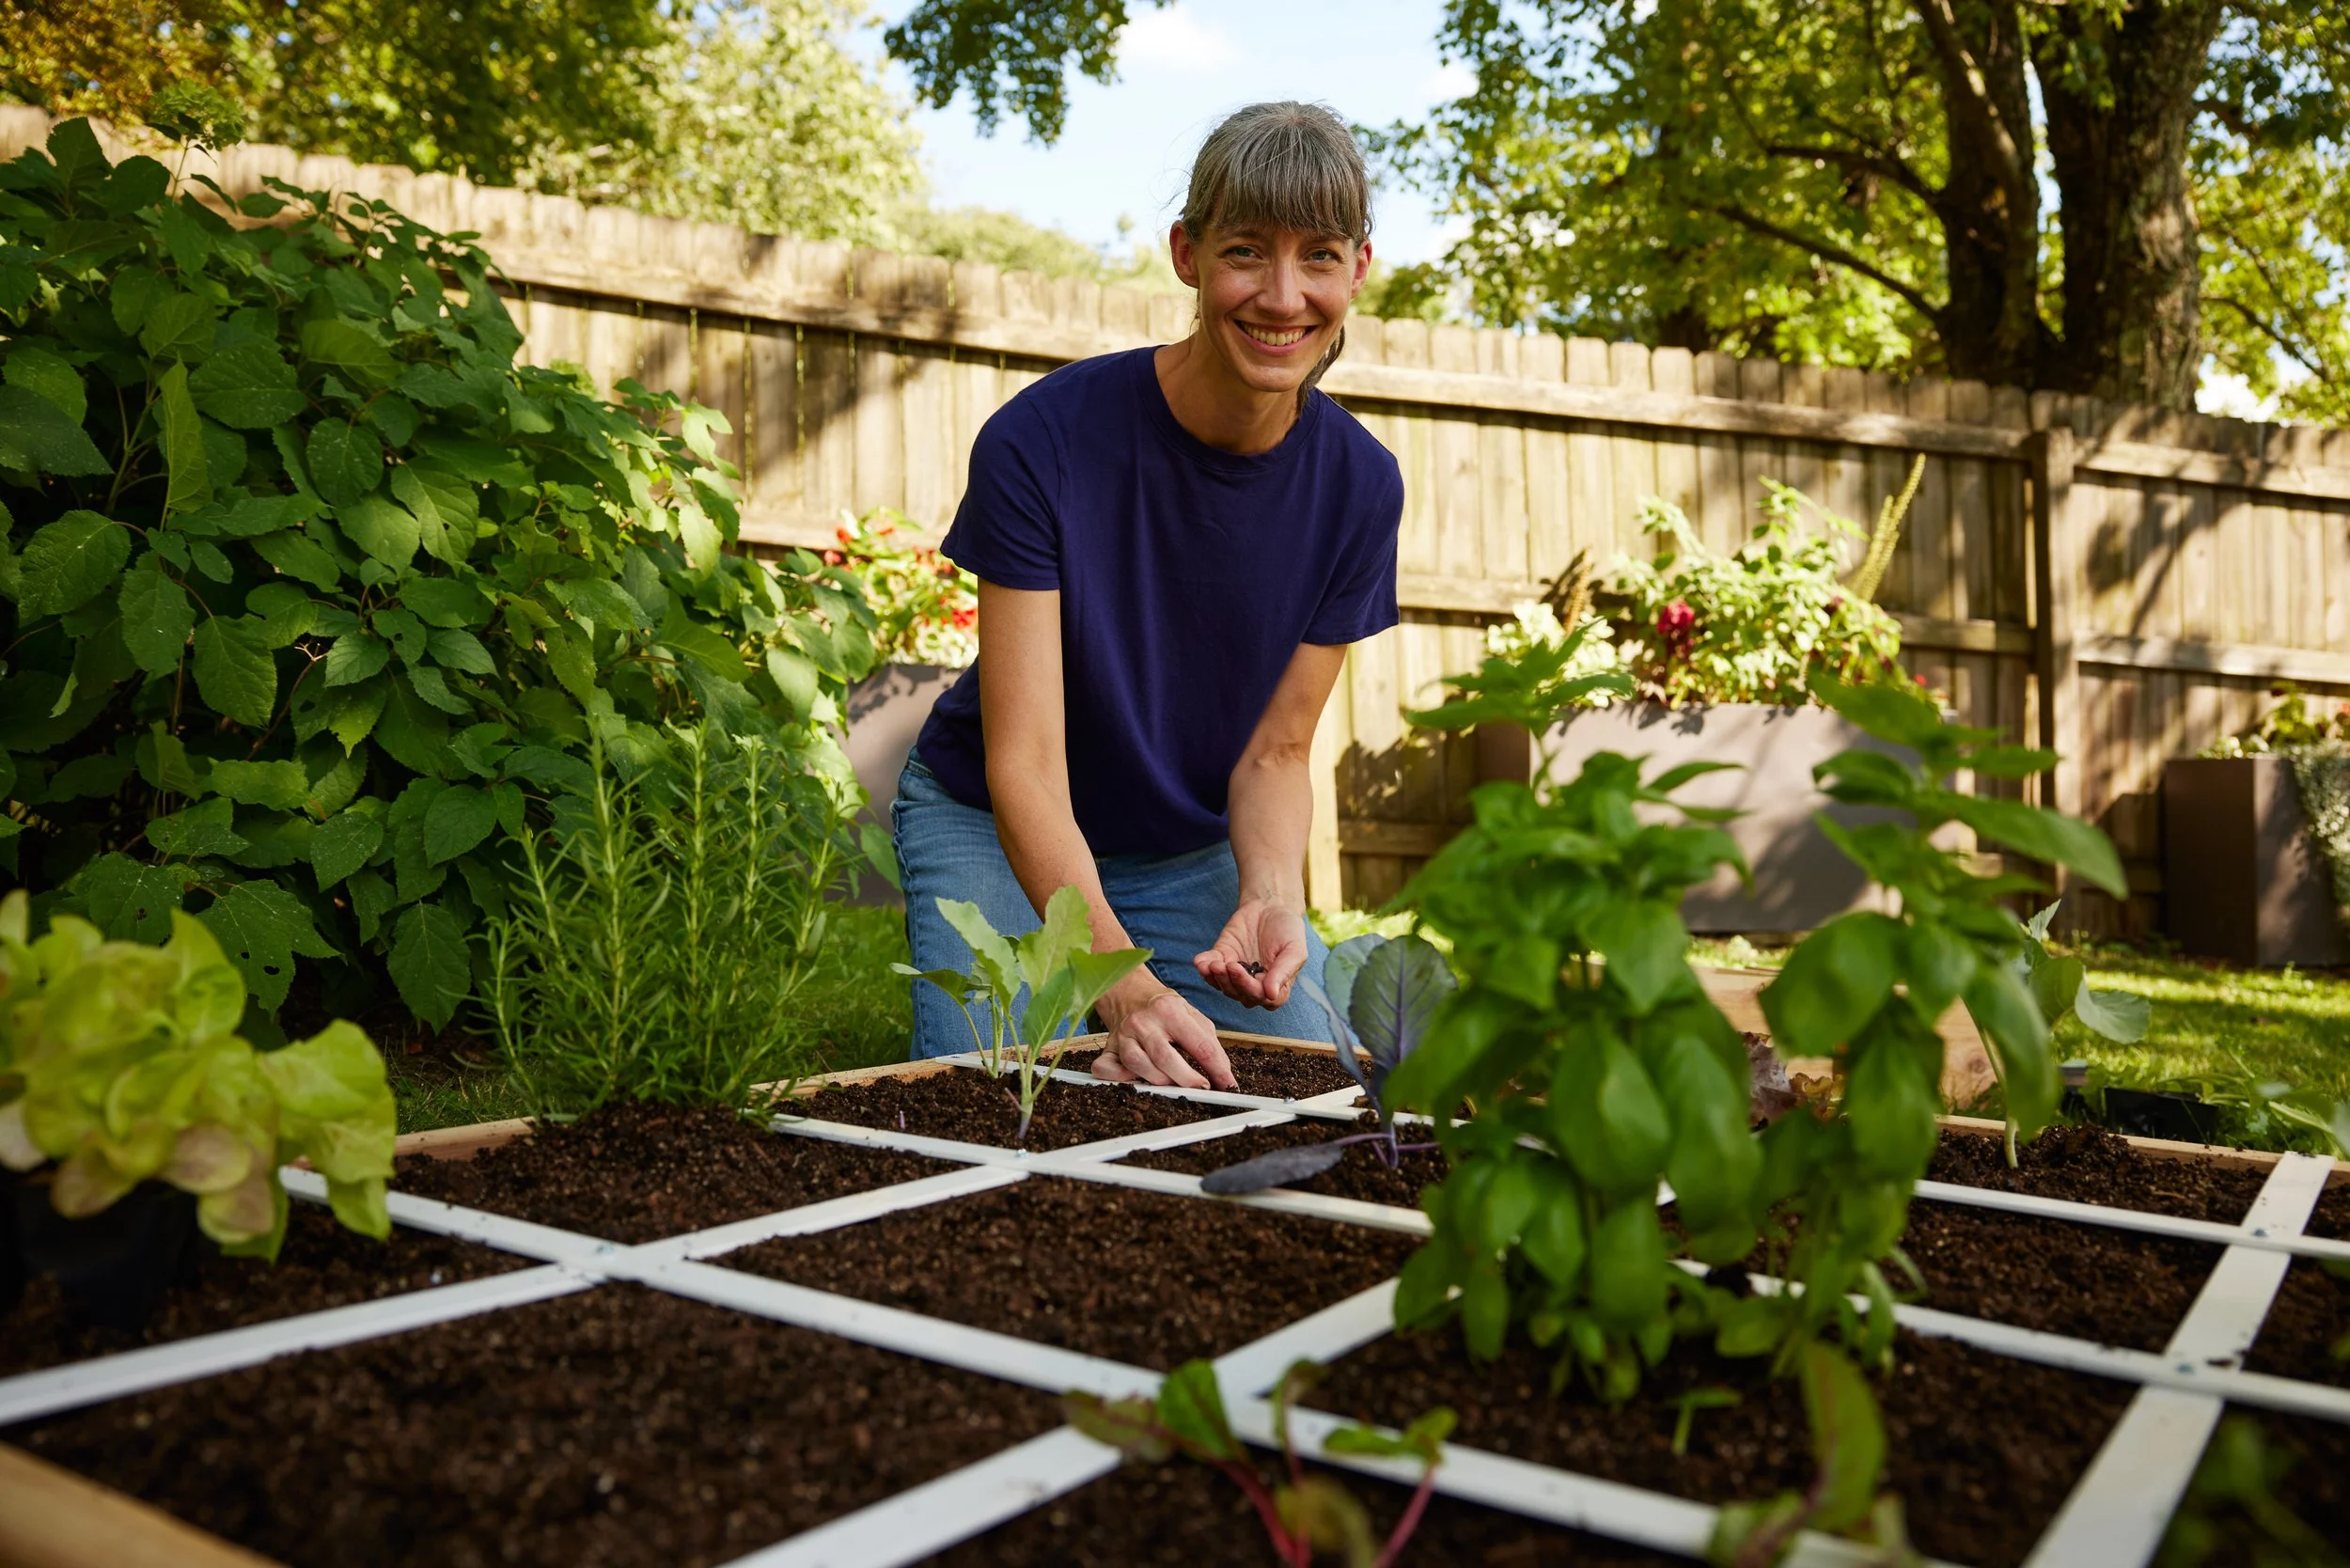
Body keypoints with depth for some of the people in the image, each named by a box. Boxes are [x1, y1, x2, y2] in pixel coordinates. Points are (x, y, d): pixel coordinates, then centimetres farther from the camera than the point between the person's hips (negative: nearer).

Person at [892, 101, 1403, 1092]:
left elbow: (1273, 751, -8)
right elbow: (1024, 766, -28)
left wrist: (1271, 893, -29)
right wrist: (1125, 983, -41)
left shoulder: (1358, 485, -15)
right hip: (996, 833, -2)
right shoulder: (1038, 443, -27)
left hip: (1197, 854, 3)